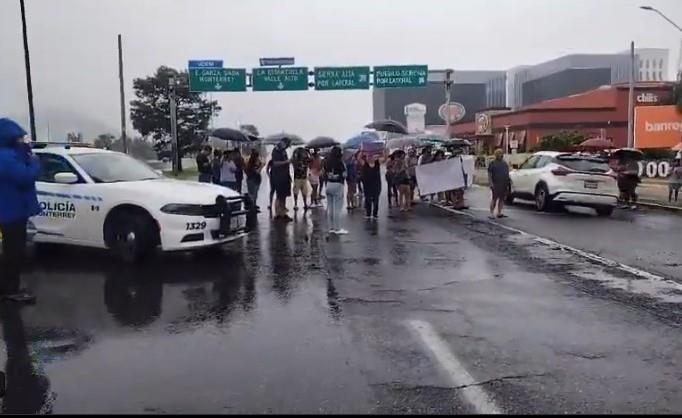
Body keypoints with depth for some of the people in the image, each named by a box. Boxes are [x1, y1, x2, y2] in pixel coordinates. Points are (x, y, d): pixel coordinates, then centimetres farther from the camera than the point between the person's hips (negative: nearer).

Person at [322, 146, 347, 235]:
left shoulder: (327, 162, 6)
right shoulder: (339, 162, -12)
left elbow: (323, 174, 10)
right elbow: (344, 175, -10)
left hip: (329, 184, 7)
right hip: (338, 185, -6)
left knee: (330, 208, 10)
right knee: (337, 208, -2)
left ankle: (331, 228, 16)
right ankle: (338, 229, 0)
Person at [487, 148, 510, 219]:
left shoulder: (505, 163, 19)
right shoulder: (492, 163, 1)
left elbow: (507, 174, 21)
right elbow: (489, 174, -4)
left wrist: (507, 184, 15)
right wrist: (491, 183, -14)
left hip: (504, 184, 6)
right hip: (496, 184, -6)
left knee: (502, 198, 6)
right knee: (494, 198, -8)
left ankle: (499, 213, 13)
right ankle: (492, 213, -6)